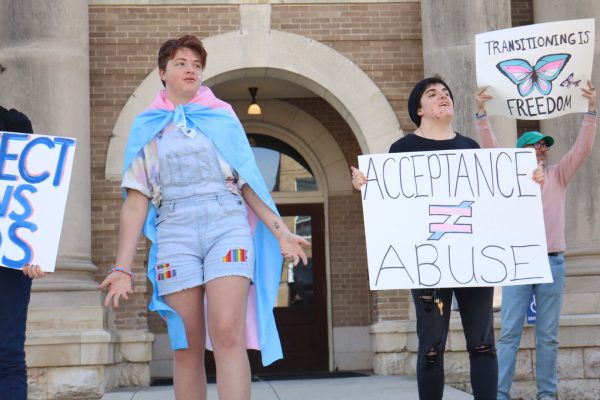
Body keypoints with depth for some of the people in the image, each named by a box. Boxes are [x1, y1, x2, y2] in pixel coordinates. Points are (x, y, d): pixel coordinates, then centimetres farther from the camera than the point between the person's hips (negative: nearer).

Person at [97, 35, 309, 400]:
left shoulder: (222, 116, 13)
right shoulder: (147, 127, 13)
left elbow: (248, 183, 13)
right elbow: (136, 201, 8)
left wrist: (281, 232, 3)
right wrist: (123, 267, 0)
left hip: (228, 228, -1)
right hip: (175, 236, 1)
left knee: (227, 336, -16)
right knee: (187, 347, 0)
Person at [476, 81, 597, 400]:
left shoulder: (558, 176, 11)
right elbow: (490, 147, -3)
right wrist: (481, 112, -13)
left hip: (552, 263, 2)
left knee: (548, 335, 5)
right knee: (510, 332, -3)